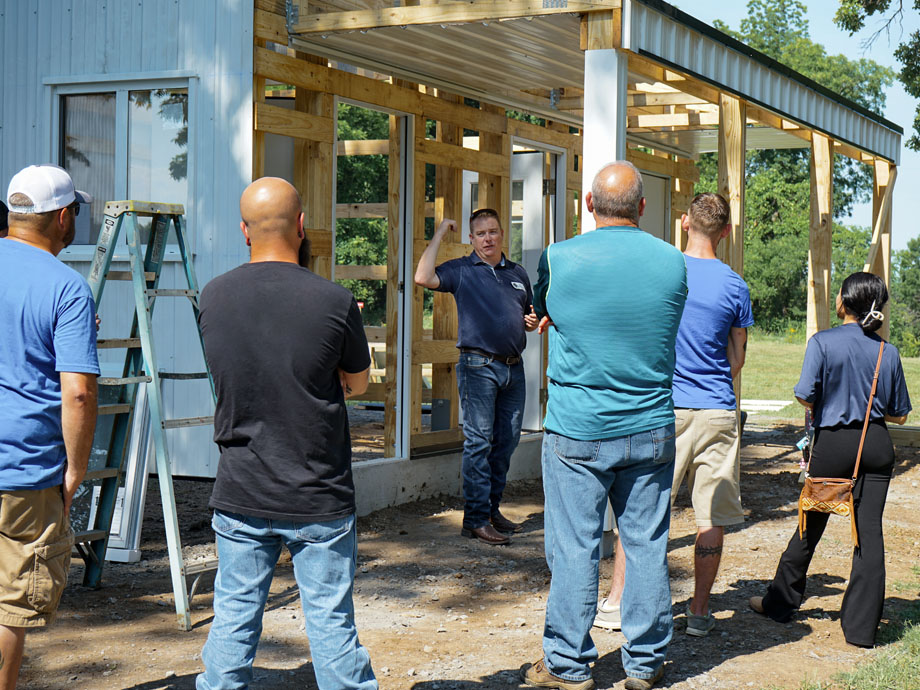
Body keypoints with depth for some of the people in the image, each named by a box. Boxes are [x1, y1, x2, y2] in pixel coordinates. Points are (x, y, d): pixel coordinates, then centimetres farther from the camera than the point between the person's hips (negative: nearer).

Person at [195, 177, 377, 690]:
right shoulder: (335, 302, -13)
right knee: (332, 624, 6)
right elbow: (357, 384, 3)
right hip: (320, 499, -3)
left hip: (239, 497, 3)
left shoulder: (213, 297, -2)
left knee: (233, 623, 10)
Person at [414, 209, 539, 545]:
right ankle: (476, 518, -3)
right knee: (478, 442, -6)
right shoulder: (461, 271, 1)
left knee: (507, 440, 10)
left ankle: (492, 509, 21)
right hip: (478, 365, -6)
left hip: (513, 367, 6)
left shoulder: (518, 273, 17)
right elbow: (423, 278, -17)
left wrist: (533, 322, 3)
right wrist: (439, 234, -10)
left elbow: (530, 317, 27)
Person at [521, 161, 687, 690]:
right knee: (648, 546, 9)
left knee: (574, 548, 4)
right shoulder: (673, 262, -1)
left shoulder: (559, 259, -8)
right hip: (651, 430, 2)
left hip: (577, 431, -2)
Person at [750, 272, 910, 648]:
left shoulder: (823, 342, -9)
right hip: (877, 445, 2)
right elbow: (900, 415, 5)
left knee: (811, 527, 13)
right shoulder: (888, 352, 2)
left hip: (833, 443, -2)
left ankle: (780, 602, 28)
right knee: (869, 532, 3)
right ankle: (862, 626, 4)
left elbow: (805, 397, -14)